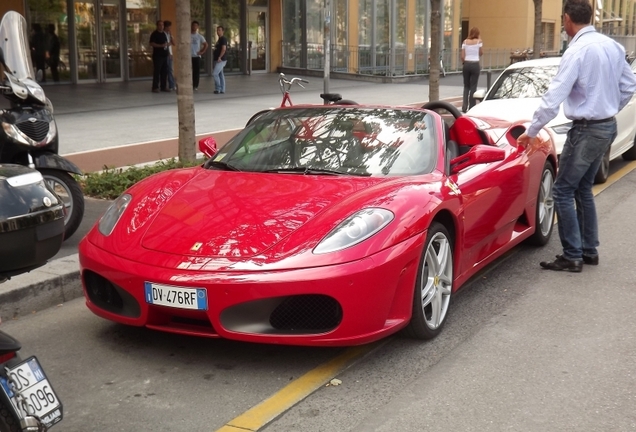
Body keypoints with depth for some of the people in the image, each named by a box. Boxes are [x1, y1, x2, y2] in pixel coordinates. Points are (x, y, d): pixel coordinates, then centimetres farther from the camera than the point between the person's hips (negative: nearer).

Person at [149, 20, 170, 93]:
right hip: (157, 56, -7)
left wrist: (167, 44, 6)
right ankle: (155, 87, -4)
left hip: (164, 55, 7)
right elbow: (151, 44, -14)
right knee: (157, 72, -6)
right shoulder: (154, 34, -5)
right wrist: (161, 45, -22)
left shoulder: (164, 34, 18)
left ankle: (164, 87, 15)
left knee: (164, 72, 8)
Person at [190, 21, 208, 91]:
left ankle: (195, 86, 7)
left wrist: (202, 52, 1)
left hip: (197, 56, 1)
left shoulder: (200, 36, 5)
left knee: (196, 71, -1)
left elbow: (206, 44, 10)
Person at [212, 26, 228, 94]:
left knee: (214, 73, -16)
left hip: (221, 60, -10)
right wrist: (214, 56, 16)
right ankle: (222, 89, 9)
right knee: (220, 74, 8)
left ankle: (218, 88, -9)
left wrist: (219, 57, -24)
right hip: (217, 60, 10)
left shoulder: (223, 39, -10)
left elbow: (224, 49, -19)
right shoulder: (219, 39, 19)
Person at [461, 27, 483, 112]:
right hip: (475, 65, -2)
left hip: (466, 64, 2)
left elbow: (462, 56, 0)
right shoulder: (479, 41, -3)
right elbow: (481, 53, 7)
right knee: (473, 87, 3)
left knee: (466, 86, 12)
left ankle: (464, 106, 3)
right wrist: (480, 42, 9)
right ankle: (471, 107, 3)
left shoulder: (465, 42, 3)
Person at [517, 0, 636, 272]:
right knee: (583, 189, 18)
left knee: (563, 190, -1)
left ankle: (572, 257, 0)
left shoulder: (578, 50, -20)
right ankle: (589, 250, 24)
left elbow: (555, 96, -20)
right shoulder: (612, 45, 5)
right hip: (607, 126, 9)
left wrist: (532, 131, -13)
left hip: (586, 130, -9)